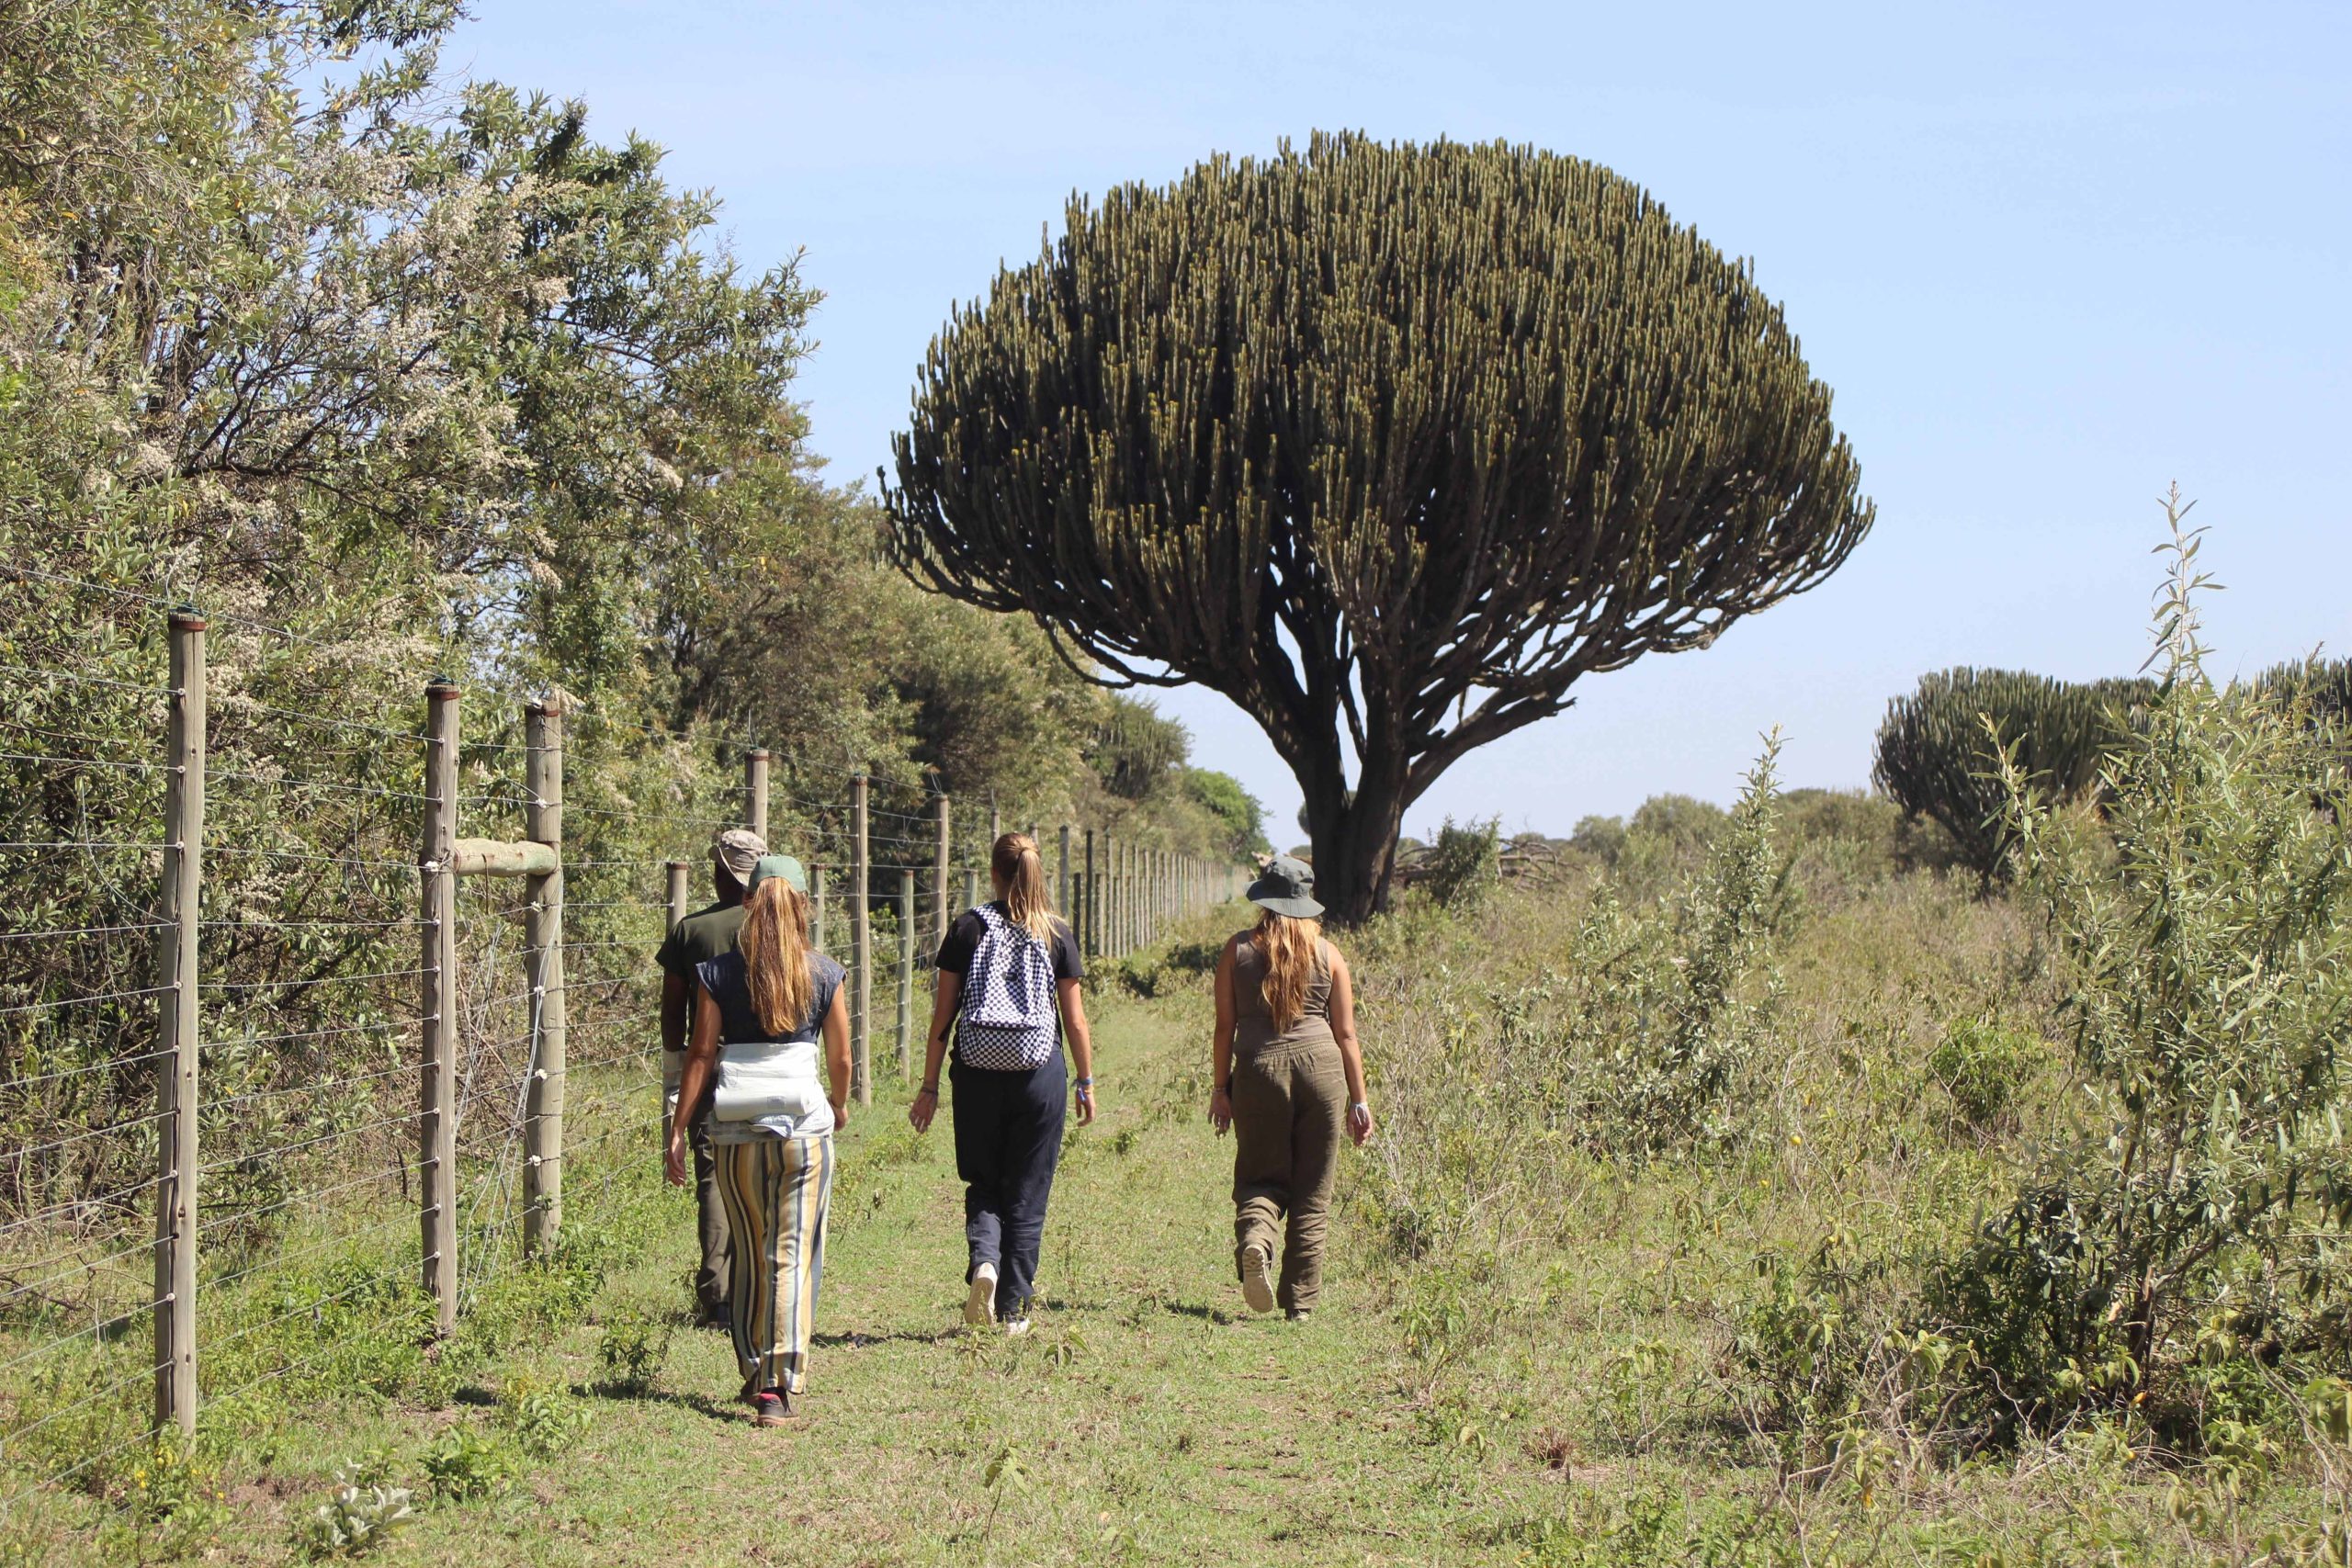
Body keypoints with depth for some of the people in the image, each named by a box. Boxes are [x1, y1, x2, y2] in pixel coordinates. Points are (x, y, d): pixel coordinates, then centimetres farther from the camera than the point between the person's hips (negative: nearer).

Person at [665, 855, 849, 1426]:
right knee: (794, 1255, -1)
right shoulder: (823, 973, 1)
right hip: (805, 1118, -1)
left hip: (736, 1126, 1)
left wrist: (678, 1131, 3)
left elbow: (701, 1054, -1)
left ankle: (752, 1372, 25)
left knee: (749, 1252, 16)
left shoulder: (719, 972, 1)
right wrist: (839, 1105, 26)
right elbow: (840, 1058, 7)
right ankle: (779, 1385, -8)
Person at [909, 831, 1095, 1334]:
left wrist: (929, 1086, 5)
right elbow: (1074, 1018, 2)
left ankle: (983, 1261, -12)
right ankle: (1013, 1308, 9)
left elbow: (943, 1013, 0)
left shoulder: (967, 929, 0)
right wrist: (1086, 1082, 13)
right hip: (1041, 1073, 0)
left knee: (983, 1184, 15)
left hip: (978, 1072, 0)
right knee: (1027, 1193, 8)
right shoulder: (1057, 934, 1)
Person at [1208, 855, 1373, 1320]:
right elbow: (1345, 1033, 6)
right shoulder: (1327, 954, 5)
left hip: (1259, 1071, 0)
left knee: (1261, 1177, 11)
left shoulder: (1237, 950, 3)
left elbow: (1225, 1026, 2)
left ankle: (1254, 1240, -22)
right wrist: (1359, 1098, 12)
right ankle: (1300, 1303, 9)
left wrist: (1220, 1088, 10)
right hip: (1320, 1068, 1)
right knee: (1312, 1194, 8)